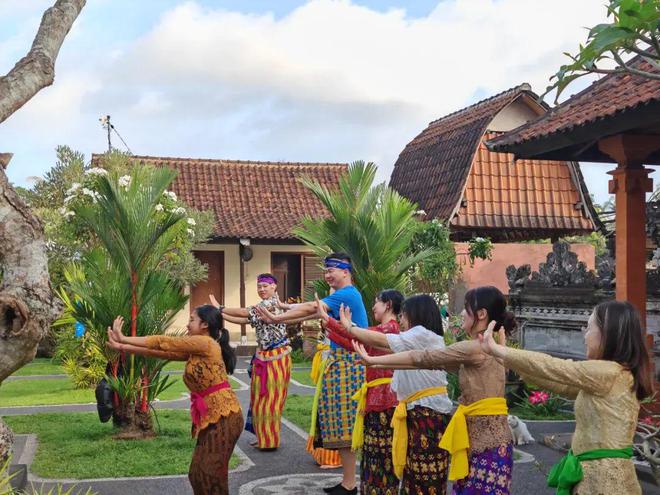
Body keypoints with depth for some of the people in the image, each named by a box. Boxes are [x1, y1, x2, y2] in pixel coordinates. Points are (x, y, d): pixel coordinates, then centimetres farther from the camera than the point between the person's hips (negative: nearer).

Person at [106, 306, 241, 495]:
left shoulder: (205, 343, -11)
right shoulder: (195, 351, 16)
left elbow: (163, 344, -9)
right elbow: (163, 352, 12)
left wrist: (124, 339, -4)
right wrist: (121, 347, 7)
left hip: (223, 415, -9)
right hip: (211, 417, 9)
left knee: (211, 474, -4)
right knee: (198, 473, 10)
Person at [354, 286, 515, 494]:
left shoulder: (475, 348, -16)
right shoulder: (486, 346, 13)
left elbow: (425, 358, -12)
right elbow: (435, 362, 15)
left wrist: (372, 360, -4)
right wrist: (380, 364, 15)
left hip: (487, 440, -9)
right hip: (482, 437, 9)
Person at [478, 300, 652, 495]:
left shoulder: (608, 372, -18)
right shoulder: (614, 374, 11)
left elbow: (551, 367, -14)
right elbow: (561, 384, 13)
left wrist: (496, 349, -6)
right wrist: (505, 356, 11)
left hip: (604, 479, -8)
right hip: (596, 474, 8)